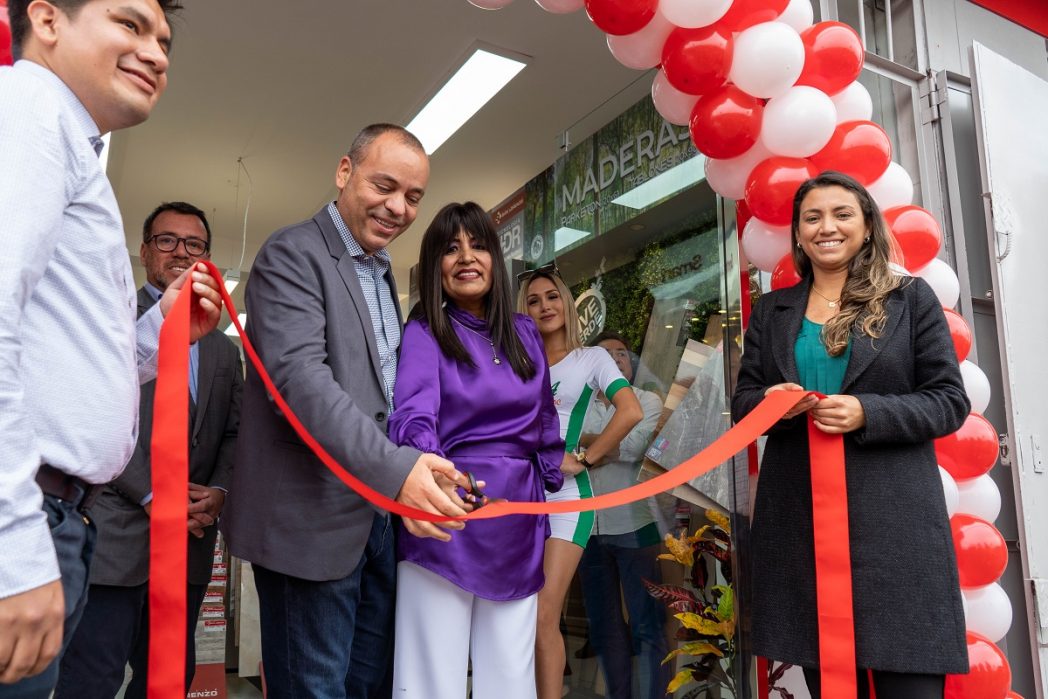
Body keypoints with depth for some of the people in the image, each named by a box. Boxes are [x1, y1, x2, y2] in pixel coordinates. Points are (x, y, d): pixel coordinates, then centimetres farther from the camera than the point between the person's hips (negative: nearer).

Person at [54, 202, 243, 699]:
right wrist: (150, 493, -14)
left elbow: (233, 434, 14)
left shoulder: (224, 349, 18)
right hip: (114, 539, -5)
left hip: (190, 541, 5)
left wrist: (219, 490, -4)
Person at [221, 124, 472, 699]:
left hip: (380, 513, 8)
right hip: (313, 517, -8)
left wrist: (416, 466, 6)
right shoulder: (292, 254, -10)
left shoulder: (382, 273, 17)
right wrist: (394, 467, -34)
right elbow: (299, 376, -24)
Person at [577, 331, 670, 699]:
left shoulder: (647, 401, 4)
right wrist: (611, 449, -12)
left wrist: (585, 441, -5)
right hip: (588, 528, 4)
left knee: (647, 625, 0)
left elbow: (634, 445, -14)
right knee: (604, 627, 12)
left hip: (633, 526, -3)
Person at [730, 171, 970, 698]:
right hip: (798, 518, 3)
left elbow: (950, 401, 1)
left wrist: (867, 414, -16)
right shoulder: (771, 310, 13)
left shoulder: (911, 298, 5)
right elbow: (742, 400, 13)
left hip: (894, 516, -2)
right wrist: (769, 401, -10)